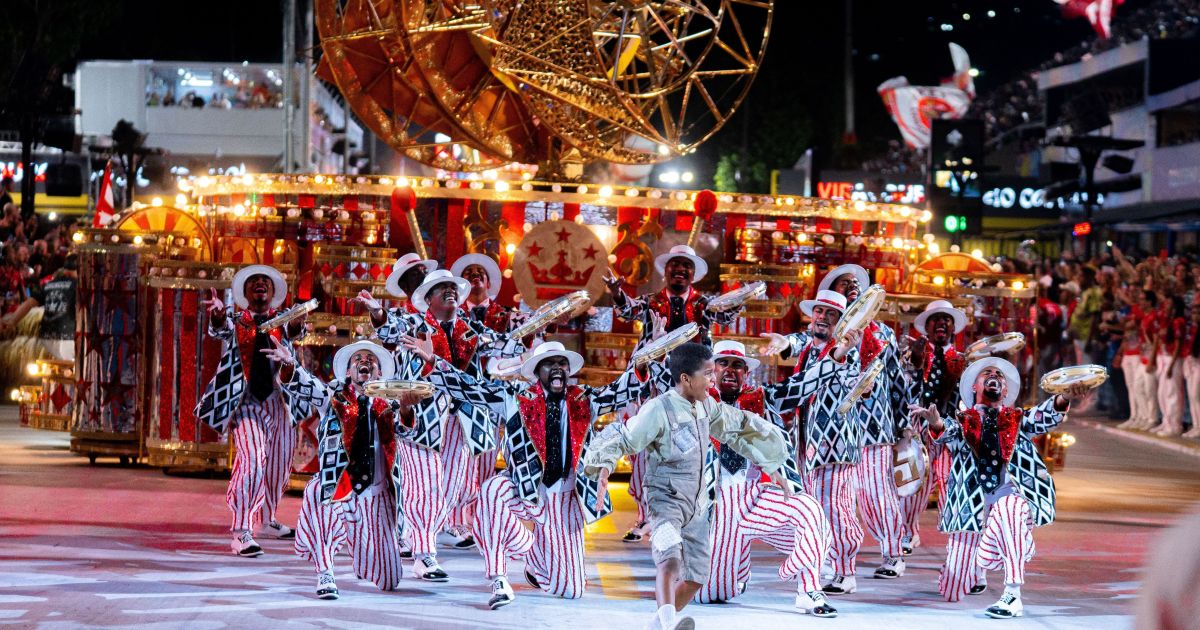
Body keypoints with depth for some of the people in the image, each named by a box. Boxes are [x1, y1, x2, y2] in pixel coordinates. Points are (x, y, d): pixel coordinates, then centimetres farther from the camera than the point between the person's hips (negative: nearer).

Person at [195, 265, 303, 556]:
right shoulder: (236, 322, 2)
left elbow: (293, 330, -16)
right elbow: (220, 329, -20)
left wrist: (295, 326, -41)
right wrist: (217, 316, -45)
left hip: (277, 401, 4)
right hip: (245, 400, -4)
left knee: (279, 461, 16)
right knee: (252, 459, -20)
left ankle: (268, 521, 38)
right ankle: (241, 532, -20)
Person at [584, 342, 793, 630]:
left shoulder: (706, 406, 4)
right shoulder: (658, 410, -16)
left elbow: (743, 428, 18)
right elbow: (617, 439, -14)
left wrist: (773, 468, 22)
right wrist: (604, 469, -33)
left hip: (697, 506, 8)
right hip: (666, 500, -8)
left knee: (695, 578, 12)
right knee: (671, 559, -33)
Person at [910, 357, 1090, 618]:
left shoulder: (1018, 419, 12)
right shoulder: (963, 421, 10)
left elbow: (1044, 417, -8)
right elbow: (946, 431, -13)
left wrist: (1064, 398, -30)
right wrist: (936, 424, -38)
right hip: (972, 503, 1)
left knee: (1008, 510, -40)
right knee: (954, 589, 2)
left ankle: (1013, 596, -38)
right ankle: (978, 573, 41)